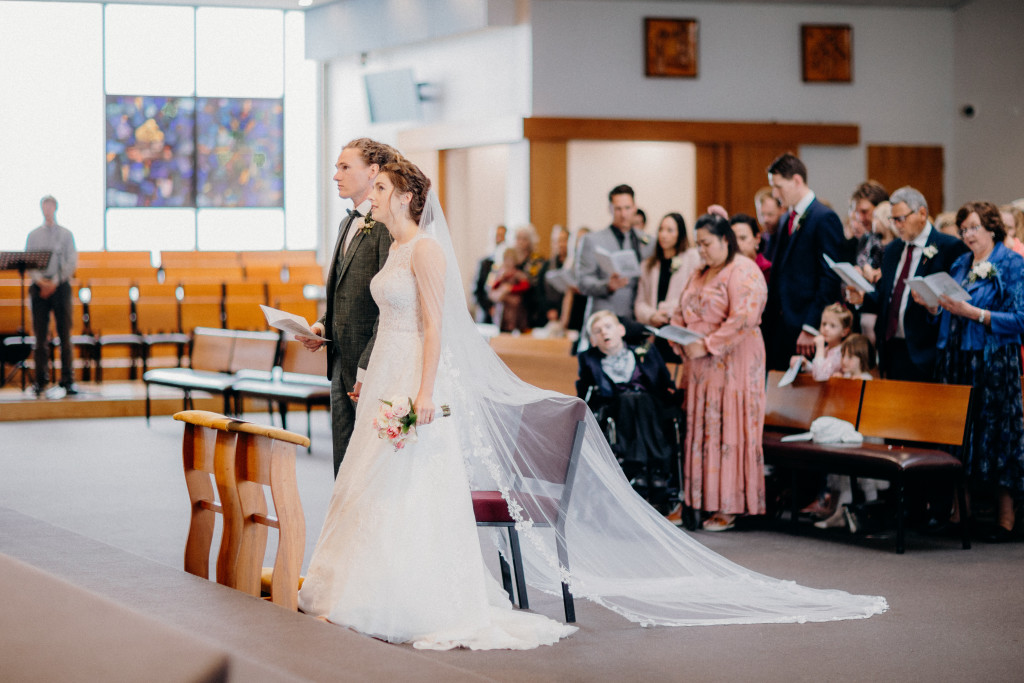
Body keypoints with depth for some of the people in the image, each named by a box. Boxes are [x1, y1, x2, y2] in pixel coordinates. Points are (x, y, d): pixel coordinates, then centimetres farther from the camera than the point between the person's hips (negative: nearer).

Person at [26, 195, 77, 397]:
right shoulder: (34, 235, 12)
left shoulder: (66, 234, 8)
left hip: (60, 286, -1)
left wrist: (55, 282, -11)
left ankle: (68, 380, -4)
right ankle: (41, 381, 3)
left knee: (65, 333, -5)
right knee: (41, 335, -1)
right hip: (39, 287, 1)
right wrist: (40, 280, -12)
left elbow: (72, 263, 0)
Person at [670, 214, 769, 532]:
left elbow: (743, 319, -20)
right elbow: (681, 314, 20)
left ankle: (729, 506, -3)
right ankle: (699, 499, 8)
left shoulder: (744, 272, -9)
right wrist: (681, 343, 0)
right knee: (699, 431, 5)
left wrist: (707, 345, -19)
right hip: (700, 368, 8)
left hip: (733, 365, -8)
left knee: (728, 431, -7)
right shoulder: (700, 275, 18)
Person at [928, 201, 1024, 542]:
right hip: (955, 360, 6)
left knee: (995, 433, -6)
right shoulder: (960, 265, 16)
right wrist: (933, 305, 0)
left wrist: (973, 312, -17)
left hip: (994, 361, -6)